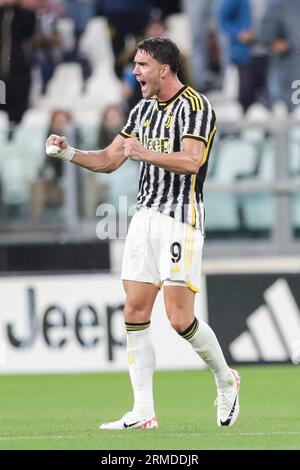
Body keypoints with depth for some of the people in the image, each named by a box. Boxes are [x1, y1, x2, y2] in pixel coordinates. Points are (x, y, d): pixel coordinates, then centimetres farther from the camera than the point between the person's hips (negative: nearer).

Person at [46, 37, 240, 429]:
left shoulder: (195, 105, -9)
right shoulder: (144, 110, 16)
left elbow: (191, 161, -23)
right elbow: (109, 160, 19)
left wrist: (148, 154, -38)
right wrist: (69, 153, 2)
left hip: (181, 220, -8)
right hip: (145, 217, 8)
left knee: (180, 319, -11)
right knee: (135, 314, 0)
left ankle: (226, 381, 15)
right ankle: (143, 412, 1)